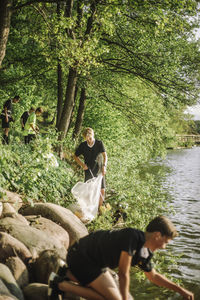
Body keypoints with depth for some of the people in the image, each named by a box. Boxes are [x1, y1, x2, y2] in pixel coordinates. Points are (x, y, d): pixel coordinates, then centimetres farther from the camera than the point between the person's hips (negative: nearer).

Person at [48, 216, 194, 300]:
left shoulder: (146, 253, 5)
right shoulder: (133, 236, -25)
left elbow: (153, 276, 23)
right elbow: (123, 274, -21)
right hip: (81, 256, -10)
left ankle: (68, 273, 19)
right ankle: (61, 284, -10)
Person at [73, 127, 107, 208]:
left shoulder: (99, 143, -5)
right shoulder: (82, 145, -2)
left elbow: (104, 155, -14)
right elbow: (75, 156, 10)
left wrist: (104, 166, -31)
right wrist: (82, 164, -5)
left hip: (99, 170, 0)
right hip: (89, 171, 0)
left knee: (102, 191, -1)